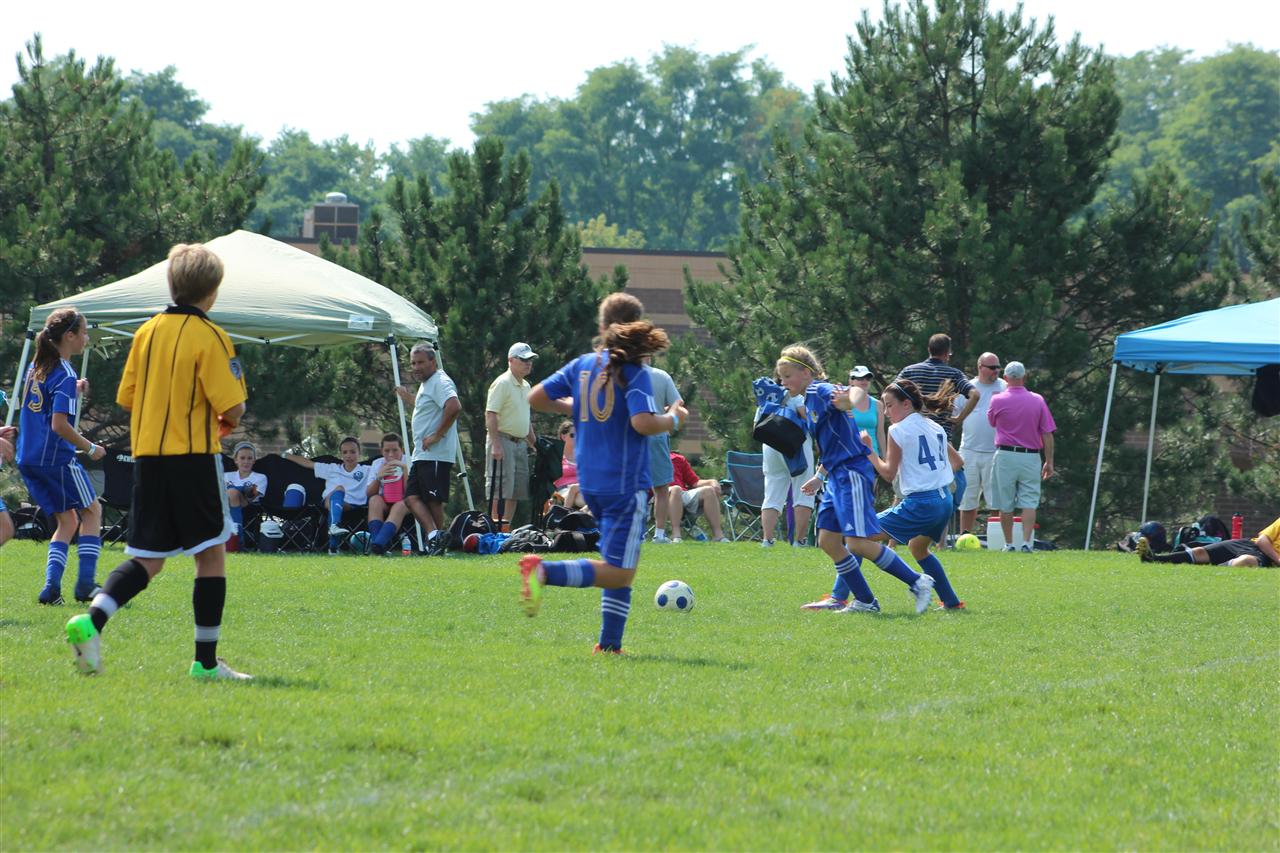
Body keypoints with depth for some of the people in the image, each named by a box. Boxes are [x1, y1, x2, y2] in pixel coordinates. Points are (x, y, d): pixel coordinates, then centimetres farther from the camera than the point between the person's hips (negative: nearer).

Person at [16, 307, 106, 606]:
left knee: (68, 520, 15)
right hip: (56, 458, -8)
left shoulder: (35, 368, 11)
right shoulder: (64, 374, -15)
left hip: (28, 458, 8)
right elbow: (59, 424, -22)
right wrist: (90, 448, -11)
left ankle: (51, 586, 0)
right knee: (91, 511, 9)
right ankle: (85, 584, 2)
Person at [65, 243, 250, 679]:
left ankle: (91, 619, -16)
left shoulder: (147, 332, 8)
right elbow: (232, 406, -13)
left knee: (146, 560, 8)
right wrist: (227, 420, 9)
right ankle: (206, 661, 5)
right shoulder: (209, 337, -9)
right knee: (212, 554, 5)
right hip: (194, 456, -6)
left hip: (147, 455, 6)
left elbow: (127, 397, 12)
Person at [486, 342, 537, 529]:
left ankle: (506, 526, 13)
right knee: (499, 491, -10)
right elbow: (490, 414, -17)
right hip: (503, 441, -9)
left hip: (520, 442, 9)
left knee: (517, 490, 9)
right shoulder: (502, 384, -11)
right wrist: (496, 445, -24)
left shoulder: (525, 386, 16)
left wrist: (534, 442, 23)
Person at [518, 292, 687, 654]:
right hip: (625, 483, -7)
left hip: (590, 483, 7)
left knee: (623, 566, 20)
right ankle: (545, 571, -28)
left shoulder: (582, 366, 6)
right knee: (617, 572, -9)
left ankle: (610, 644, 14)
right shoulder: (634, 373, -11)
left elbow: (536, 397, 7)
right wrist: (673, 419, -4)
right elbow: (643, 423, -23)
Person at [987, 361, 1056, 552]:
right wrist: (1049, 462, 5)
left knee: (1005, 505, 8)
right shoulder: (1038, 400, -1)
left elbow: (991, 421, 17)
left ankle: (1008, 544, 11)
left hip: (1005, 456, -1)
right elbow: (1047, 434, 0)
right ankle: (1026, 542, -11)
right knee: (1029, 502, 0)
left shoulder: (998, 400, -4)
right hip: (1031, 456, 1)